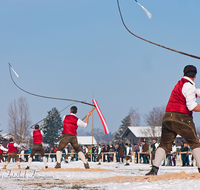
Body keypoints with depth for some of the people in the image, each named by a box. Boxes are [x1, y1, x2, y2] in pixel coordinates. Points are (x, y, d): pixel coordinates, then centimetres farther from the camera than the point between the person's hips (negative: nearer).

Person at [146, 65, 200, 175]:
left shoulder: (180, 83, 20)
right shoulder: (189, 86, -6)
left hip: (168, 117, 7)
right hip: (181, 118, -7)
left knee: (164, 144, 7)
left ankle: (154, 169, -4)